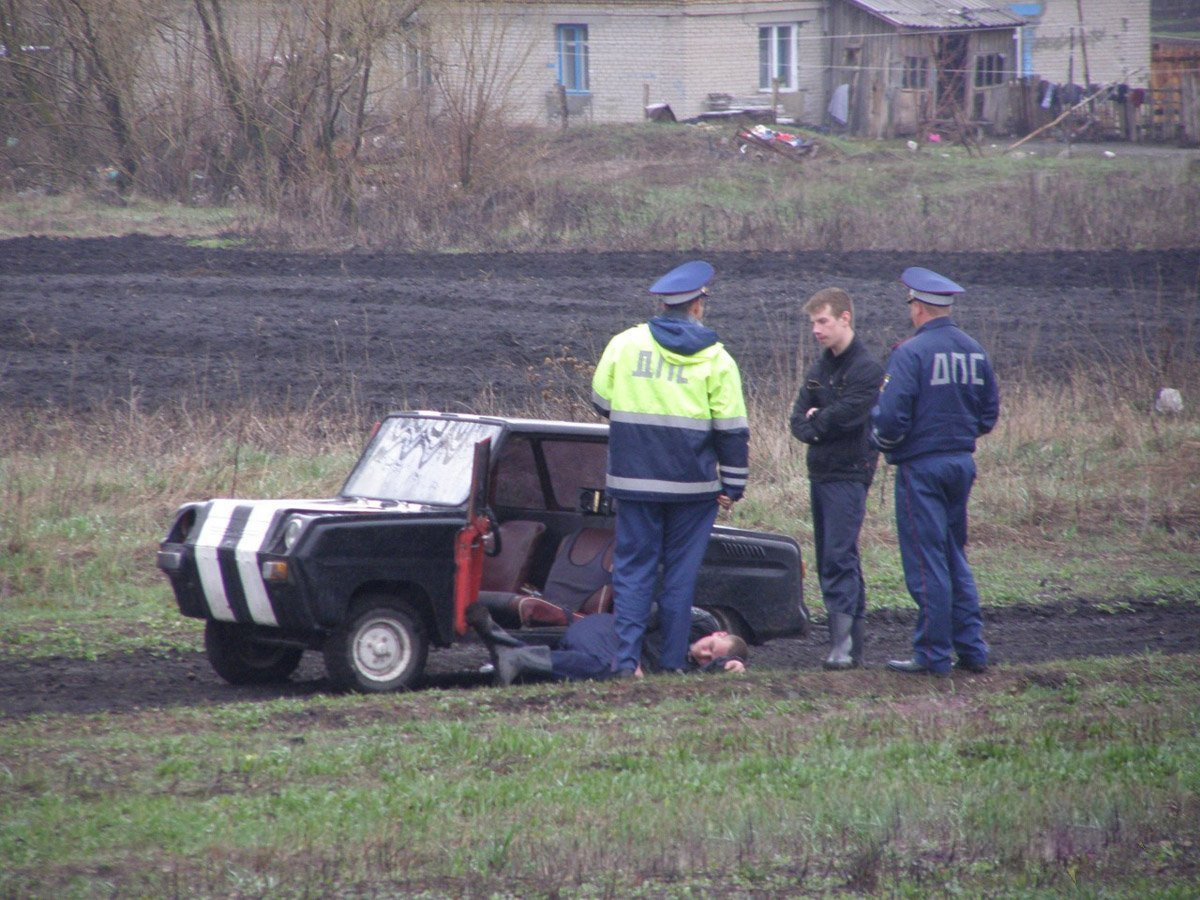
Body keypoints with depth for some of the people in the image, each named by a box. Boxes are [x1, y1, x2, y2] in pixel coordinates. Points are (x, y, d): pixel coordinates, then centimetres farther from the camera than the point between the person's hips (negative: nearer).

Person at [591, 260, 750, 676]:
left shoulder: (623, 344, 2)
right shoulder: (715, 358, -1)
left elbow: (602, 402, 12)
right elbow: (733, 430, -1)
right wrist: (732, 485, 6)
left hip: (633, 479, 1)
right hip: (692, 485, -1)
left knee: (633, 567, 5)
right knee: (680, 571, 7)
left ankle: (626, 657, -6)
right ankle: (673, 661, 7)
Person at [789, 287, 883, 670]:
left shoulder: (866, 368, -9)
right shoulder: (820, 368, 17)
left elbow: (848, 414, -20)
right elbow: (800, 419, 11)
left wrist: (816, 421, -2)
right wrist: (812, 428, -11)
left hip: (849, 475, -9)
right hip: (820, 473, 9)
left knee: (839, 557, -16)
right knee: (829, 559, 8)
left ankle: (843, 643, -20)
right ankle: (852, 645, 12)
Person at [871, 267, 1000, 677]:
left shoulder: (911, 352, -15)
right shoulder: (974, 351, 7)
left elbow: (891, 416, -20)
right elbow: (989, 414, 11)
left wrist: (885, 443, 0)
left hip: (922, 464, -7)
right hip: (963, 462, 7)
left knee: (926, 563, -1)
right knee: (956, 560, 16)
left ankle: (933, 655, 1)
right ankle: (971, 649, 16)